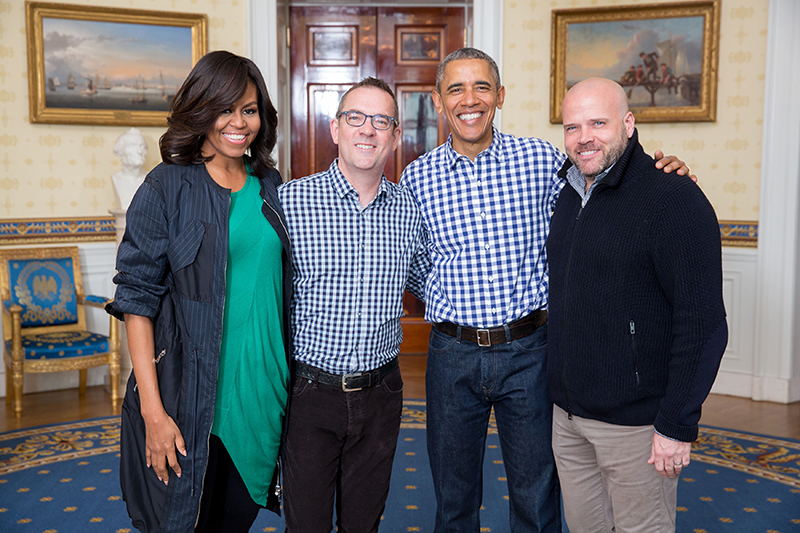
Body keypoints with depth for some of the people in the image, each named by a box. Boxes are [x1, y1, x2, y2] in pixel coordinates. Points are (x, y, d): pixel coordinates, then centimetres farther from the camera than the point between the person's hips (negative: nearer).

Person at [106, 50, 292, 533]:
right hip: (192, 398, -4)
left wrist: (288, 379, 12)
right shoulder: (167, 187, -9)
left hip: (263, 390, 5)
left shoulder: (269, 185, 7)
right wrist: (152, 409, -16)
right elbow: (138, 299, -11)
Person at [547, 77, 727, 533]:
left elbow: (703, 323, -18)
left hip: (634, 422, -7)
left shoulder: (674, 197, -15)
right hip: (567, 412, 7)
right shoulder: (568, 193, 8)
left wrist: (678, 426, -18)